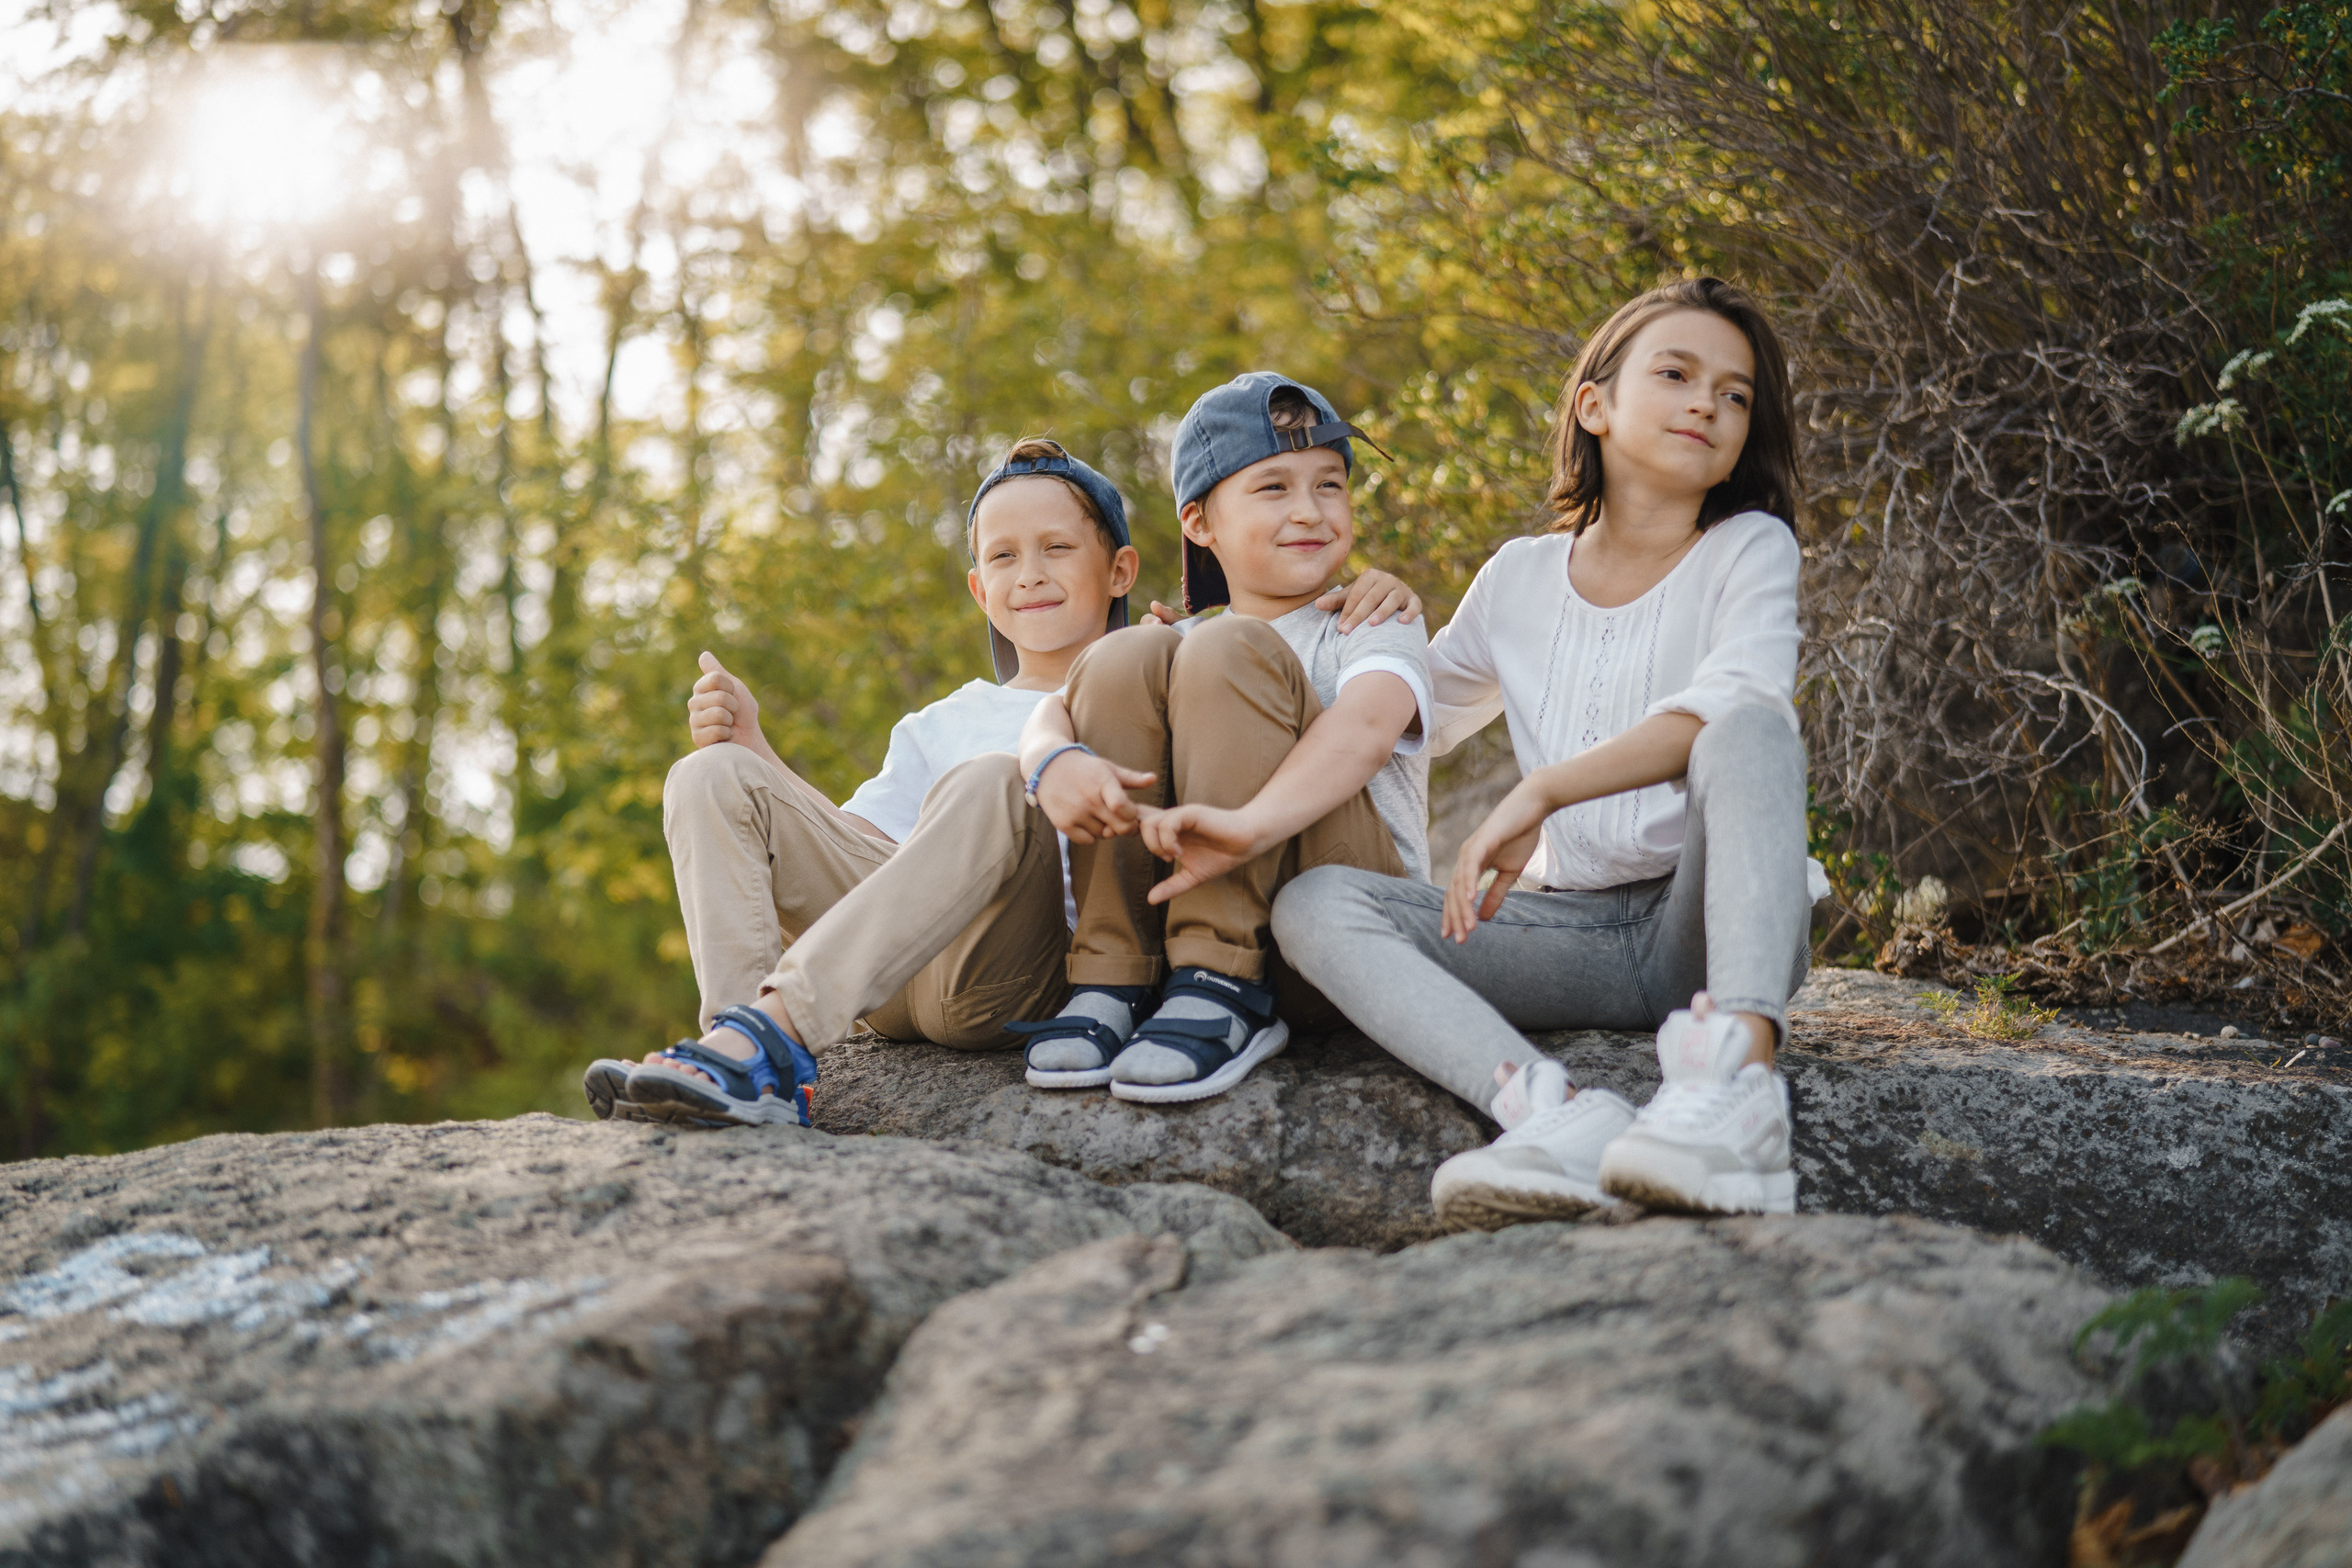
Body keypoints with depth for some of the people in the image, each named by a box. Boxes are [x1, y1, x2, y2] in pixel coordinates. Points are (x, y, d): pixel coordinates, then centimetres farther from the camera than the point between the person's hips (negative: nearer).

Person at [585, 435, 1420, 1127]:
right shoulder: (941, 727, 36)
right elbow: (838, 849, 24)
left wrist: (1383, 606, -1)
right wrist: (752, 745, 10)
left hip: (1011, 969, -5)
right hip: (887, 968, 5)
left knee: (989, 785, -34)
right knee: (713, 777, -10)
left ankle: (761, 1033, -48)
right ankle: (758, 1073, -34)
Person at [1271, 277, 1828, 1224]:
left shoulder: (1749, 549, 3)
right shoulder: (1520, 582, 15)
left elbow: (1739, 699, -20)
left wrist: (1541, 793, -29)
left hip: (1711, 928, -3)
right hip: (1567, 928, 4)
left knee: (1750, 730, -32)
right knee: (1314, 905, -18)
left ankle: (1740, 1071, -55)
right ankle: (1553, 1115, -46)